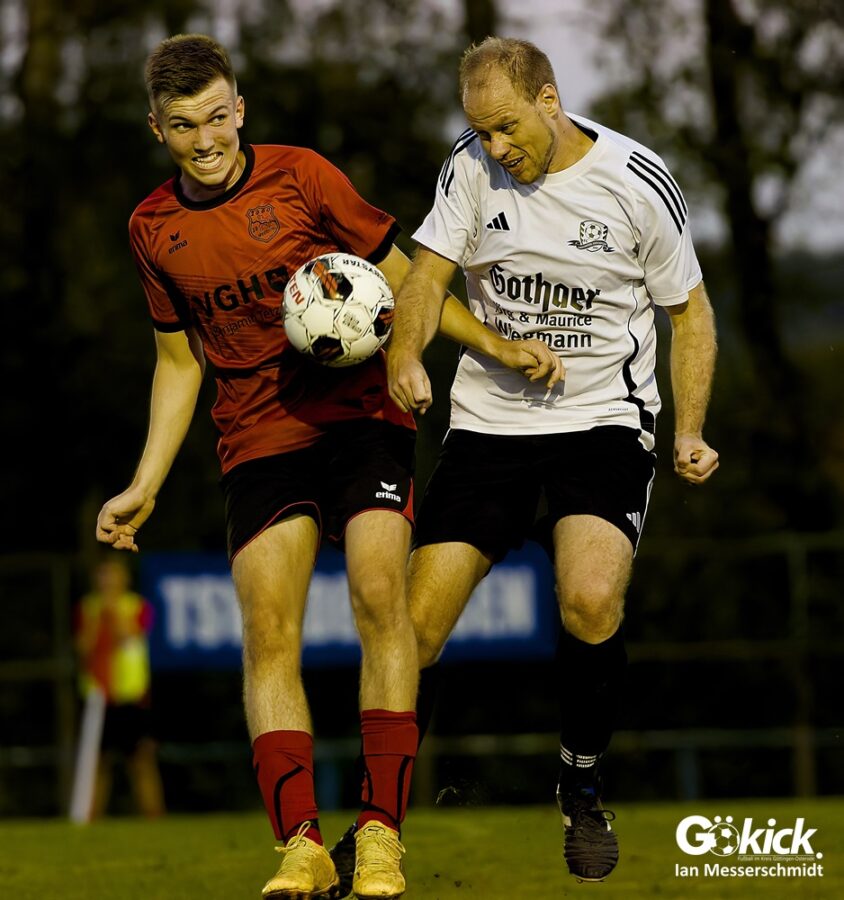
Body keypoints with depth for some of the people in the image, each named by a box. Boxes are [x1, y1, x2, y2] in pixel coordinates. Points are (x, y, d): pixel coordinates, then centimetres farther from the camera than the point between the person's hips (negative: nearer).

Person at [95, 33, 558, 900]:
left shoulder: (300, 177, -3)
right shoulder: (153, 229, 7)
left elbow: (404, 283, 5)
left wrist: (499, 349, -2)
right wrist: (143, 488, 14)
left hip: (364, 415, -2)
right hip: (258, 440, 3)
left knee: (379, 592, -20)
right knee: (266, 628, -14)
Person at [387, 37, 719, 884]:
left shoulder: (636, 180, -6)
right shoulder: (472, 168, -1)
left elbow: (690, 310, 4)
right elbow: (427, 275, -7)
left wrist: (689, 432, -5)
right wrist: (405, 354, -28)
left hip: (602, 424, -3)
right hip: (487, 423, 3)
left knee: (591, 603, -27)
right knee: (415, 627, -7)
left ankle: (582, 783, -1)